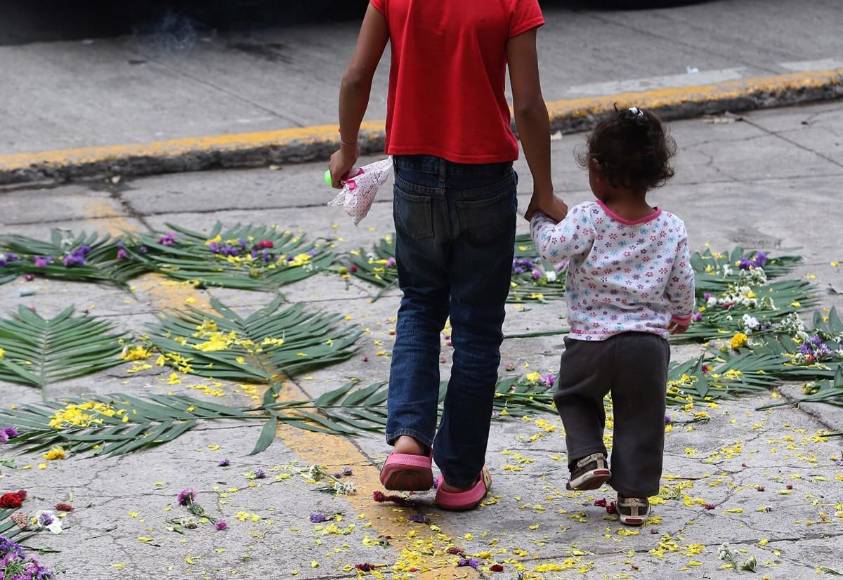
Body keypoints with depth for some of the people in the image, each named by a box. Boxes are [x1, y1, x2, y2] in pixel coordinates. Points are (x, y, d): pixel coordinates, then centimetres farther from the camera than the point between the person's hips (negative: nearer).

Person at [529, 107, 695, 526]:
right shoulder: (672, 229, 0)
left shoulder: (588, 219, -13)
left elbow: (552, 247, -16)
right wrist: (682, 315, 28)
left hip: (591, 341, -2)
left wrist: (539, 220, 6)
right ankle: (634, 495, 12)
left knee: (574, 397, 24)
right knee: (639, 419, 13)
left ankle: (588, 456, 5)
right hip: (649, 342, 2)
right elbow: (682, 283, 8)